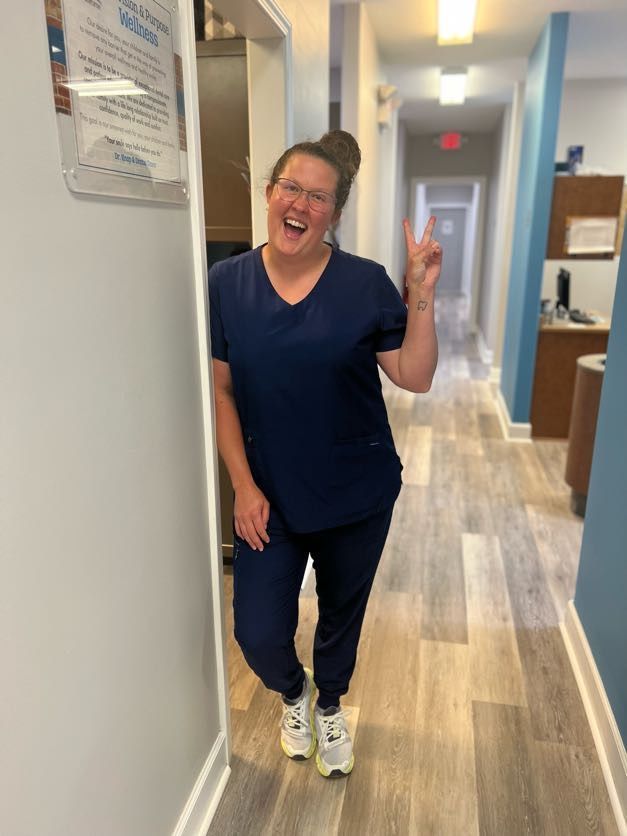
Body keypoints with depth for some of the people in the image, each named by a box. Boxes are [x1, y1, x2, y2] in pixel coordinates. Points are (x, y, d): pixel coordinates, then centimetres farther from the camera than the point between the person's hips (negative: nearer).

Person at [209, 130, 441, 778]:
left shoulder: (366, 284, -9)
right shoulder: (226, 283, -6)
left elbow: (415, 378, -9)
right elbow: (221, 392, -3)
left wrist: (421, 295, -21)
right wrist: (243, 486, -8)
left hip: (357, 493, 0)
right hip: (269, 494, 1)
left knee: (342, 612, 20)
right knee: (258, 633, 3)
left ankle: (330, 706, 53)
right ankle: (293, 692, 43)